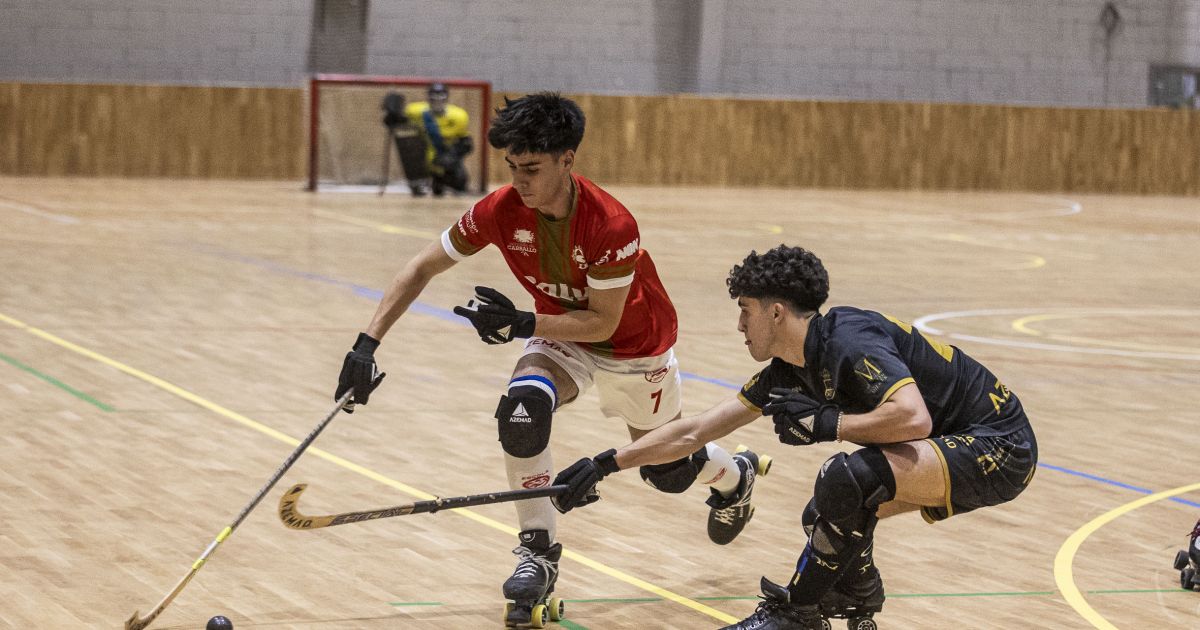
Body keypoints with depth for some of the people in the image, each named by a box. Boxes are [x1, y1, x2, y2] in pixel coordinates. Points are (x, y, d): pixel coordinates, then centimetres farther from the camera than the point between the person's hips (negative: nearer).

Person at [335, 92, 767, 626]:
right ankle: (539, 549, -15)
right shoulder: (500, 211, -25)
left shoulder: (610, 225, -37)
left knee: (669, 470, 14)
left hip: (635, 345, -3)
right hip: (562, 336, 3)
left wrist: (521, 324, -42)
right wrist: (367, 343, -24)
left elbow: (603, 322, -30)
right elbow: (422, 268, -16)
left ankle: (736, 475, 52)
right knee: (521, 408, -30)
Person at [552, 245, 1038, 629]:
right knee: (827, 521, 9)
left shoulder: (850, 342, -22)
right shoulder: (793, 370, 6)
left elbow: (913, 418, -36)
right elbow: (694, 431, 13)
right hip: (953, 450, 10)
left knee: (847, 478, -25)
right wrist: (605, 465, 14)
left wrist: (825, 424, -23)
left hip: (998, 445, -10)